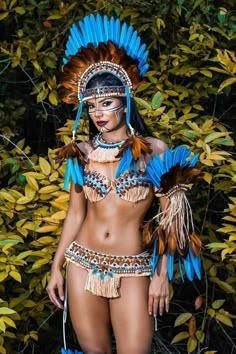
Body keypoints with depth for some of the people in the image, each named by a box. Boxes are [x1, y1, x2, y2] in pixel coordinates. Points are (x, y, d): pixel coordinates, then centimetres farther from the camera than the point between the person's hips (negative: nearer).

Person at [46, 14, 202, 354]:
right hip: (83, 263, 3)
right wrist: (56, 267, 10)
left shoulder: (153, 150, -4)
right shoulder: (82, 153, 5)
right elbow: (76, 214, 12)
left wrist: (162, 275, -7)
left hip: (132, 270, -3)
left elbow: (169, 217, -2)